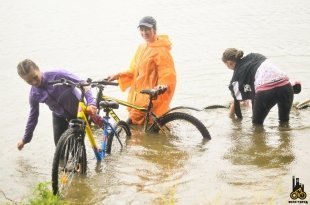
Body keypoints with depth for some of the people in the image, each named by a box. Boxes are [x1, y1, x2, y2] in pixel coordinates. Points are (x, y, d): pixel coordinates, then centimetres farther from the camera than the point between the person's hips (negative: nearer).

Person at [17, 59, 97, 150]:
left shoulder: (58, 75, -29)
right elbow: (33, 116, 2)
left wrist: (91, 103, -40)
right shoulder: (34, 95, -13)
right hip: (60, 117, 4)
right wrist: (25, 139, 9)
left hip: (78, 113, -4)